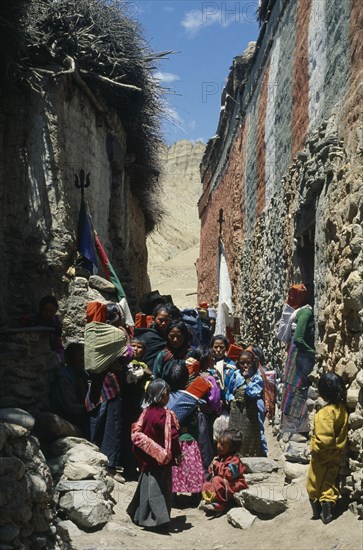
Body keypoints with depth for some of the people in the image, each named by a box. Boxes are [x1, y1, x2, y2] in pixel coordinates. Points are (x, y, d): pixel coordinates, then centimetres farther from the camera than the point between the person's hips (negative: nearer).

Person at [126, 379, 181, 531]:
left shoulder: (146, 412, -1)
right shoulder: (166, 415, -17)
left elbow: (136, 433, 0)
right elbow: (172, 437, -19)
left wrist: (142, 455, 9)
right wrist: (177, 454, -7)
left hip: (147, 458, 5)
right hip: (161, 459, -5)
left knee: (146, 485, 16)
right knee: (160, 488, 3)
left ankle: (141, 516, 25)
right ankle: (159, 519, 3)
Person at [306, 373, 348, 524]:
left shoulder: (325, 413, -30)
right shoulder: (343, 408, -8)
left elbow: (325, 439, -31)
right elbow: (340, 434, 3)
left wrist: (314, 448, -16)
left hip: (323, 456, -6)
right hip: (336, 455, 6)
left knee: (314, 484, 16)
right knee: (329, 482, 19)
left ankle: (317, 511, 31)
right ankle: (326, 512, 22)